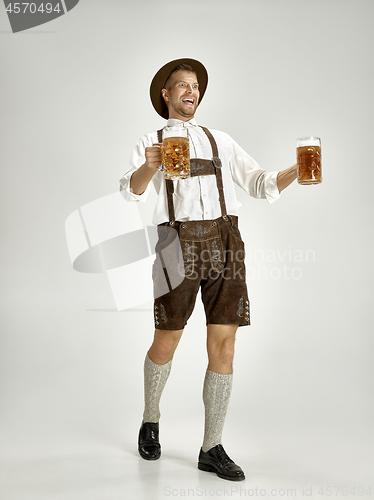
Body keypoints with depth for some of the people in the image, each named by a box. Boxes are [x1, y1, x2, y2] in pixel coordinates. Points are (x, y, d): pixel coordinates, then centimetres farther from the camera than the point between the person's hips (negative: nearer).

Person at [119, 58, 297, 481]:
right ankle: (150, 420, 32)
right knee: (166, 343, 4)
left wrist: (296, 170, -5)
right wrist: (149, 167, -31)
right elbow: (131, 190, -8)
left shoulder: (221, 141, 22)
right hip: (179, 244, -2)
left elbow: (262, 185, 15)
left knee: (223, 346, -3)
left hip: (225, 242, 3)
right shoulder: (151, 143, 12)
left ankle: (211, 449, 7)